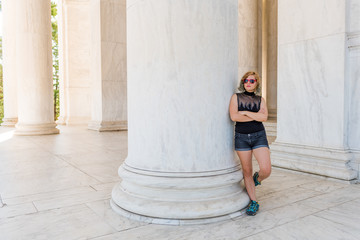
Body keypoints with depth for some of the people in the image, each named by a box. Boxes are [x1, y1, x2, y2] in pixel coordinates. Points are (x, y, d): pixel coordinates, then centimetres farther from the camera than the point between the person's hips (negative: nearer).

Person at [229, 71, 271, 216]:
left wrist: (245, 112, -11)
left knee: (266, 170, -12)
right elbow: (233, 116, -12)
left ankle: (257, 179, 25)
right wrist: (256, 116, -7)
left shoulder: (260, 99, 9)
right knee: (247, 171, 6)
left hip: (259, 136, 1)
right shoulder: (236, 97, 5)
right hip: (241, 137, 0)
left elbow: (264, 117, -9)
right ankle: (253, 202, 21)